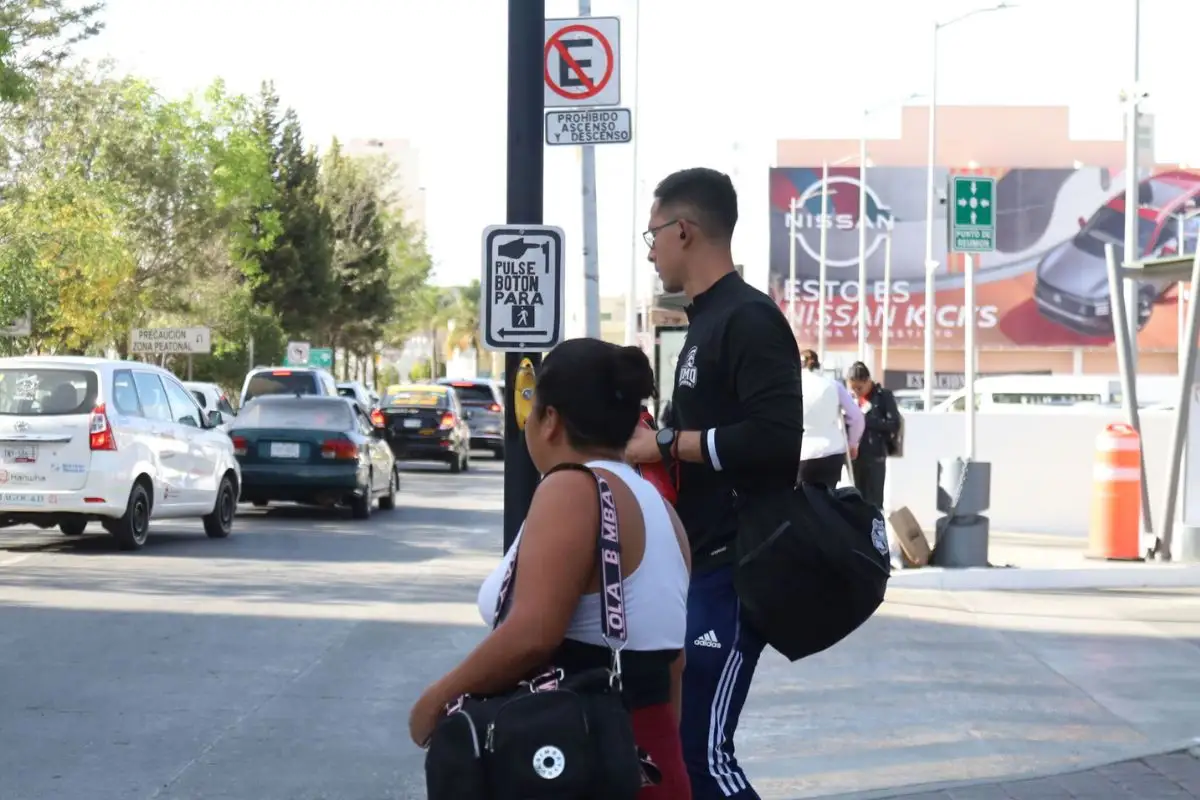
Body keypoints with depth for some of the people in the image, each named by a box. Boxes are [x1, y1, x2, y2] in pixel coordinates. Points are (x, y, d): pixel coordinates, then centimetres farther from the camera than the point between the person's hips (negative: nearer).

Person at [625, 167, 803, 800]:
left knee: (703, 749, -11)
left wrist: (665, 443, -17)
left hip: (733, 571, -10)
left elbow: (775, 439, -24)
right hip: (700, 565, 10)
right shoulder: (707, 320, 17)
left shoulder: (749, 319, -14)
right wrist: (651, 440, 10)